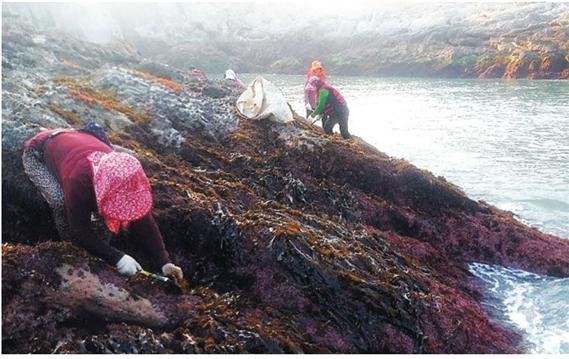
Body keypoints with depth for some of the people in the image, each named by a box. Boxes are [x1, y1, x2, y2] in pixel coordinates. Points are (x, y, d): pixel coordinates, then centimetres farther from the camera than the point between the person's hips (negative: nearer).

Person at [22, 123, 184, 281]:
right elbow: (81, 231, -35)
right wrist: (118, 258, -38)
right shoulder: (79, 181, -46)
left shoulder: (125, 178, -28)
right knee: (61, 201, -30)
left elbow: (144, 221, -21)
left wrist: (164, 262, -27)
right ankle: (69, 245, -4)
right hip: (38, 153, -5)